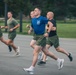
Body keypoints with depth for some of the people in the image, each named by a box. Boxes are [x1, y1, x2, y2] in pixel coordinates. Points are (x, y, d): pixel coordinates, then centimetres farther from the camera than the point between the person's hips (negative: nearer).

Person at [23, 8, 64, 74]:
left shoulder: (42, 19, -12)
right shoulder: (33, 20, 11)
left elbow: (51, 24, -13)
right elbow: (32, 27, 22)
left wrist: (47, 33, -18)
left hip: (41, 37, -8)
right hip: (36, 37, 8)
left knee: (35, 52, -12)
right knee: (46, 52, 15)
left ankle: (32, 68, -9)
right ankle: (59, 60, 30)